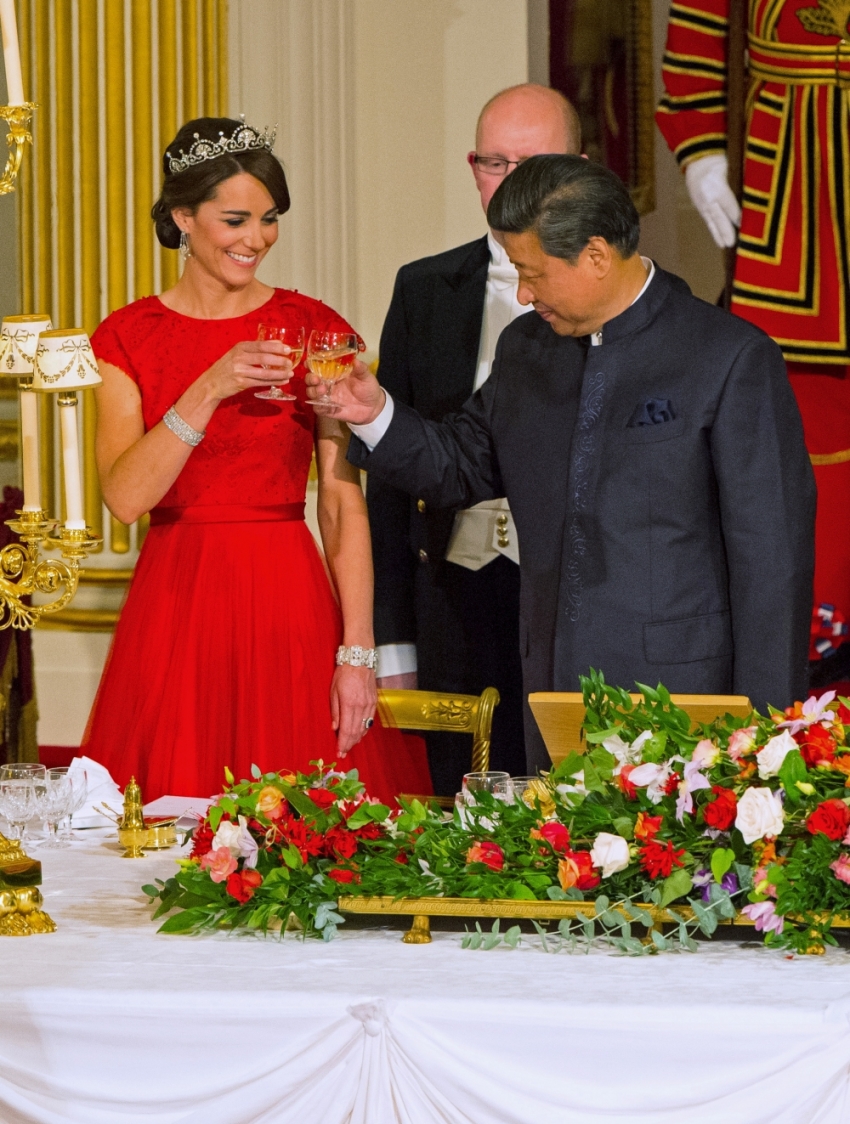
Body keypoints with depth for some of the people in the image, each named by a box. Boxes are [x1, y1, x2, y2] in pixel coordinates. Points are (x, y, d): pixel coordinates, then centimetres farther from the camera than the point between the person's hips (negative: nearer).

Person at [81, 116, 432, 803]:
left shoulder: (316, 330, 3)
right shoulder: (130, 338, 5)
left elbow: (344, 502, -2)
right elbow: (125, 496, -8)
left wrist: (357, 654, -10)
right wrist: (208, 391, -20)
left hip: (291, 605, 0)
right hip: (175, 610, 0)